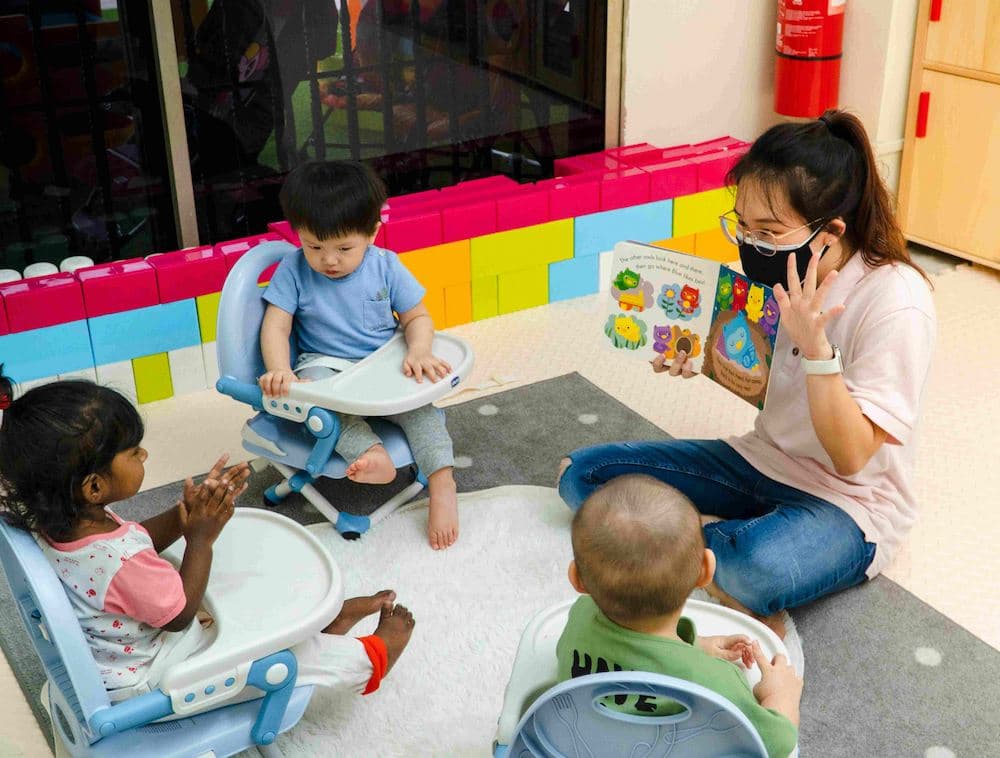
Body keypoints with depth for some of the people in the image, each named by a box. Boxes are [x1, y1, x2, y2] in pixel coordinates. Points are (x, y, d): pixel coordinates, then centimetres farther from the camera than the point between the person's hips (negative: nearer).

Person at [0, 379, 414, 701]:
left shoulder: (60, 521, -15)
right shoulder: (122, 562, -40)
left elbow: (139, 541, 2)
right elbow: (179, 615, -22)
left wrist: (189, 510, -12)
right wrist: (201, 538, -19)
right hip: (148, 679, -8)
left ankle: (327, 616, 34)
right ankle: (370, 659, 27)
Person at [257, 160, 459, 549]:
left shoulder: (386, 266, -3)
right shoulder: (294, 271, -5)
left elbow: (417, 317, 1)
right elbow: (275, 326, -9)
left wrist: (418, 353, -21)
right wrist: (279, 371, -28)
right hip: (325, 365, -1)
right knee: (311, 388, -35)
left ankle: (442, 484, -28)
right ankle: (373, 453, -46)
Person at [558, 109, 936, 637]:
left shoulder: (895, 303, -24)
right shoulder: (778, 268, -5)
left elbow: (851, 457, -23)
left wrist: (815, 346, -35)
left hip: (848, 502, -7)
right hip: (763, 460, 7)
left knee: (763, 565, -41)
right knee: (581, 475, -3)